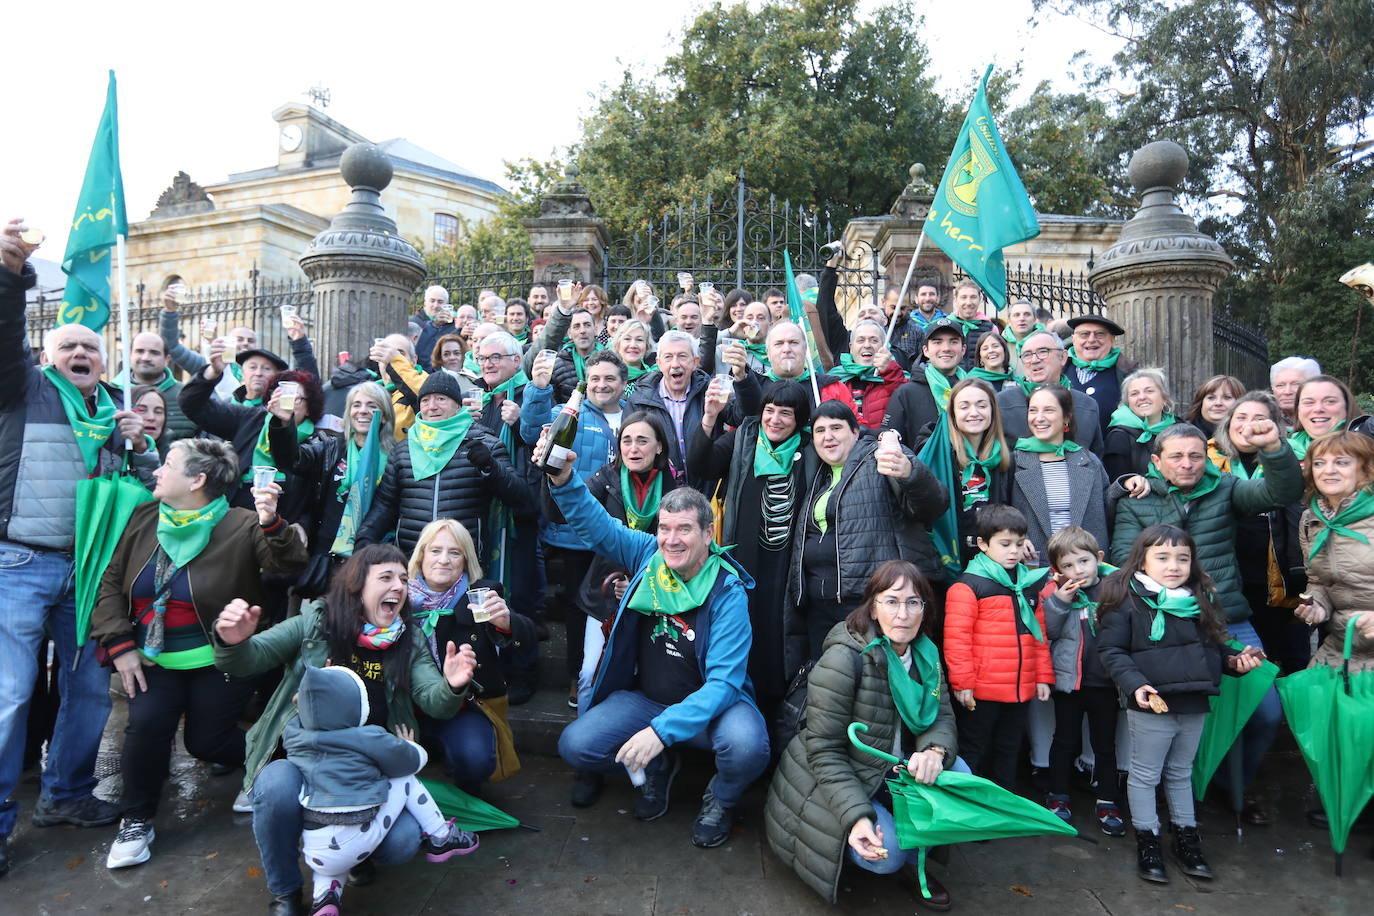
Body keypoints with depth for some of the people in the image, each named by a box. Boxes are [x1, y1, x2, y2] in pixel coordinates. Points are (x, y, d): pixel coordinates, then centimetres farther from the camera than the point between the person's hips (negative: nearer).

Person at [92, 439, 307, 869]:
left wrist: (272, 525, -44)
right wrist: (120, 646, -3)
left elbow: (289, 566, -25)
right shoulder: (144, 518, 3)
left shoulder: (242, 526, -12)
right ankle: (135, 821, 4)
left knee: (205, 740, -4)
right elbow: (111, 582, 6)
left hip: (219, 657, -3)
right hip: (155, 656, 4)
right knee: (146, 721, -18)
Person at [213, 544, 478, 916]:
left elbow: (434, 703, -8)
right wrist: (234, 643, -36)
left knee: (402, 842, -20)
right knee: (278, 789, -34)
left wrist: (452, 687, -33)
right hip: (301, 755, -1)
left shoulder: (410, 645, 3)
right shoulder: (315, 623, -3)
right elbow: (245, 662, -10)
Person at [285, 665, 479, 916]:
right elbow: (417, 759, 7)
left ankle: (325, 893, 10)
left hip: (313, 854, 4)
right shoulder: (370, 739, -8)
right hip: (356, 845, -4)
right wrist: (408, 745, 28)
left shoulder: (293, 735, 2)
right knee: (405, 778, 11)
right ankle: (441, 839, 20)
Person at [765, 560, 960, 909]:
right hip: (832, 782, -6)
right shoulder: (844, 659, -24)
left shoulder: (925, 654, -2)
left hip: (891, 772, 7)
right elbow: (823, 750, -23)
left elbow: (943, 717, -1)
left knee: (958, 776, -15)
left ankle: (912, 861, 7)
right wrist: (856, 815, -34)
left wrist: (934, 751, -26)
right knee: (886, 853, -26)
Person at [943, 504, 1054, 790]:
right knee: (974, 752, 6)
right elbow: (956, 637, -15)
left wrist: (1043, 677, 13)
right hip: (982, 691, -6)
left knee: (1008, 750, 19)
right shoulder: (968, 585, -12)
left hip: (1021, 690, 7)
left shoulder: (1031, 584, 10)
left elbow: (1040, 635, 16)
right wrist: (962, 682, -16)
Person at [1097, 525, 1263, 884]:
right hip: (1151, 706, -6)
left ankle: (1186, 838, 35)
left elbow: (1211, 646, 19)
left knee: (1181, 773, 22)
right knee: (1146, 775, 9)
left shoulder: (1199, 600, 8)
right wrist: (1134, 683, -24)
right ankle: (1147, 842, 22)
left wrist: (1233, 659, 2)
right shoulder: (1126, 600, -12)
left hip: (1194, 705, 6)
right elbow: (1112, 650, -14)